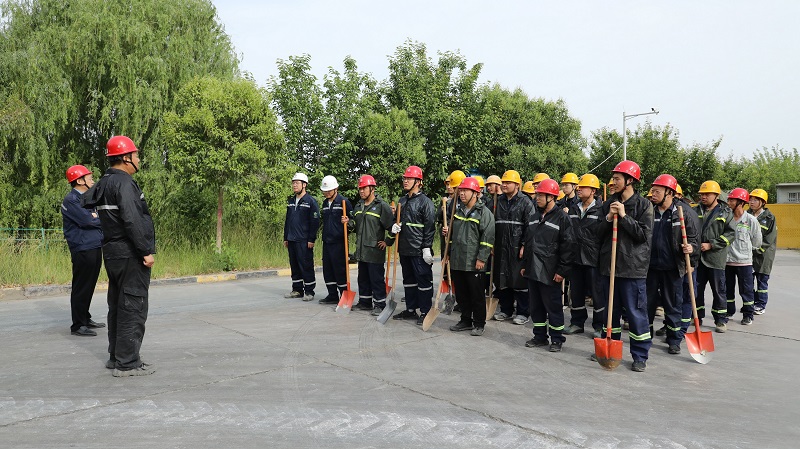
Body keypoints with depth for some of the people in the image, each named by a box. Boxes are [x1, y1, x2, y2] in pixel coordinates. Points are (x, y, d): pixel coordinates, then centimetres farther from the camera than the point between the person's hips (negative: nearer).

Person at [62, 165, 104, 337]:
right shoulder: (71, 200, -10)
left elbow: (95, 218, 16)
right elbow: (86, 220, -19)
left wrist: (96, 218, -6)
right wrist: (101, 219, -1)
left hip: (95, 247, 9)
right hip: (83, 250, -9)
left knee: (89, 286, 15)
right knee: (81, 288, -3)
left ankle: (86, 319, 26)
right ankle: (78, 325, 3)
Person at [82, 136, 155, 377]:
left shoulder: (103, 183, 13)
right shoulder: (124, 182, -17)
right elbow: (131, 219, -24)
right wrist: (146, 251, -22)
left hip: (112, 253, 10)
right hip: (130, 254, -10)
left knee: (118, 305, 17)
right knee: (133, 307, -5)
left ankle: (115, 356, 26)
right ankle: (127, 363, -1)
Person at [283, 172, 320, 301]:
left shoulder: (311, 201, -6)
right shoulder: (291, 201, 16)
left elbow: (315, 221, -10)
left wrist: (311, 239, -15)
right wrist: (285, 238, 18)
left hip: (304, 241, -7)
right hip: (291, 240, 7)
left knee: (306, 266, -4)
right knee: (294, 266, 11)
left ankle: (309, 291, 4)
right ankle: (297, 290, 21)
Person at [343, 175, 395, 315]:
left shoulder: (381, 206, -10)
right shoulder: (358, 206, 14)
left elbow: (392, 226, -11)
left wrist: (387, 242, -10)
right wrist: (348, 222, 5)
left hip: (375, 250, -8)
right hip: (361, 250, 8)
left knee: (377, 279, -3)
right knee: (363, 278, 16)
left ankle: (379, 304, 6)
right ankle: (364, 301, 27)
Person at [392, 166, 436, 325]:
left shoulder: (425, 201, -9)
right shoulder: (402, 201, 14)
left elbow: (429, 226, -13)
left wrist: (426, 248, -17)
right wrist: (395, 227, 3)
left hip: (419, 250, -8)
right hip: (404, 249, 8)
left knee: (423, 280, 0)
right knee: (408, 280, 16)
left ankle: (425, 312, 7)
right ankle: (410, 310, 26)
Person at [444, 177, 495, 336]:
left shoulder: (484, 212, -8)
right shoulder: (457, 210, 13)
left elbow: (488, 238, -13)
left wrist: (481, 258, -17)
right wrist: (447, 245, 22)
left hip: (474, 263, -6)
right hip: (456, 261, 7)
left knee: (477, 295, 3)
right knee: (462, 293, 15)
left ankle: (479, 324, 15)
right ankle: (466, 320, 28)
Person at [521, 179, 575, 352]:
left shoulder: (562, 217, -8)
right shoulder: (533, 217, 13)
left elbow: (568, 246, -12)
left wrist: (562, 271, -15)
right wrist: (524, 265, 17)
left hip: (550, 272, -7)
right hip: (532, 270, 7)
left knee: (553, 306, 2)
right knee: (536, 305, 13)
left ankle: (557, 339, 15)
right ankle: (540, 336, 26)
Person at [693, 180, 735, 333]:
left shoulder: (725, 212, 0)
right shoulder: (696, 211, 10)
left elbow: (730, 233, -6)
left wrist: (711, 245, -13)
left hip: (716, 258, -3)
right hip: (697, 257, 3)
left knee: (718, 290, 5)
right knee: (696, 289, 9)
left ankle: (721, 320, 15)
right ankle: (698, 317, 21)